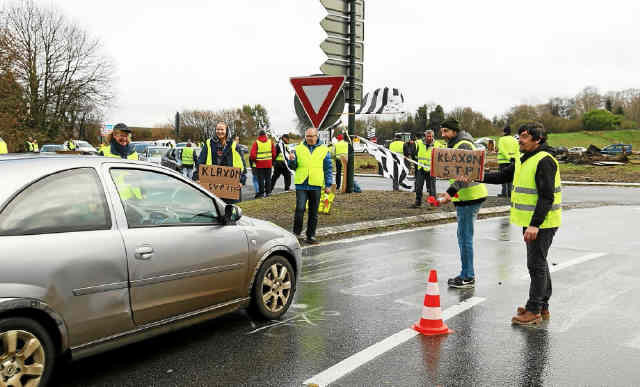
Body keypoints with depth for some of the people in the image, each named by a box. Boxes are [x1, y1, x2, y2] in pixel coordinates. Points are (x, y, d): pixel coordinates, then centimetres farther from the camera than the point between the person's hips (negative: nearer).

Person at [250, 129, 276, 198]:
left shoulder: (256, 142, -6)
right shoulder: (270, 142, 3)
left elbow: (252, 154, -11)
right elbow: (274, 153, 5)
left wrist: (253, 159, 9)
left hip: (260, 164, -3)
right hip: (268, 163, 3)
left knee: (261, 179, 3)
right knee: (268, 178, 12)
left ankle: (261, 192, 4)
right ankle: (268, 192, 15)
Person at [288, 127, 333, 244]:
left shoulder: (324, 150, 7)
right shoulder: (299, 149, 8)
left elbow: (328, 169, 8)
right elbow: (293, 167, 10)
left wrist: (328, 184, 2)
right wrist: (292, 160, -12)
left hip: (316, 186, 1)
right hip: (301, 184, -1)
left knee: (313, 212, 6)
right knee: (300, 209, -11)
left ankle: (310, 236, 14)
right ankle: (296, 233, 3)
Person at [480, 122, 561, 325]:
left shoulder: (544, 161, -17)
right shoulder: (523, 160, 13)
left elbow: (547, 197, -22)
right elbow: (501, 176, 17)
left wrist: (535, 224, -25)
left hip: (542, 223, -10)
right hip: (531, 221, 10)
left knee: (536, 264, -3)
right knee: (538, 263, 16)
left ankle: (534, 310, 6)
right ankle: (542, 307, 27)